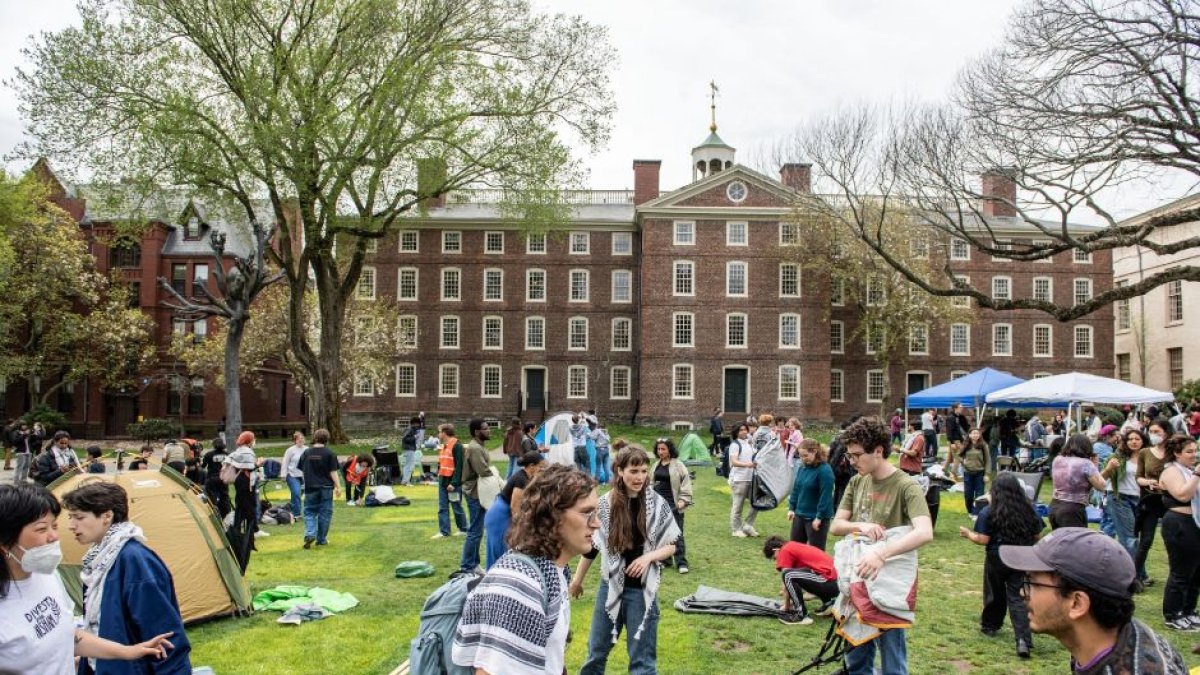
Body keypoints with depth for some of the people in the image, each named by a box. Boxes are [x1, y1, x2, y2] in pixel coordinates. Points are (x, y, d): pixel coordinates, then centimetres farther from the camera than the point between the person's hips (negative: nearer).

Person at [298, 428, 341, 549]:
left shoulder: (306, 452, 2)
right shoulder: (329, 453, -6)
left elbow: (302, 470, 9)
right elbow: (333, 472, -7)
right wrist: (337, 487, -3)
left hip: (310, 487, 2)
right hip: (326, 487, -2)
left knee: (309, 512, 11)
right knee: (324, 513, 8)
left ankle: (310, 534, -10)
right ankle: (321, 539, 13)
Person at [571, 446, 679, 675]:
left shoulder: (658, 505, -8)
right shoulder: (605, 504, -6)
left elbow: (671, 546, 0)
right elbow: (591, 544, 6)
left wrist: (649, 557, -18)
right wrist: (578, 579, 14)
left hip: (642, 589, -1)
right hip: (609, 586, 2)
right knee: (596, 652, 15)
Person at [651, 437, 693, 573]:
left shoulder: (678, 465, -7)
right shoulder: (655, 465, 10)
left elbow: (686, 483, -7)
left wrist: (683, 500, -13)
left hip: (673, 504, -6)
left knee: (677, 534, -4)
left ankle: (681, 563, 1)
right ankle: (664, 560, 21)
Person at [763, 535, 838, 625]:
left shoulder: (785, 550, -3)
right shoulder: (795, 546, 23)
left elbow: (787, 578, -3)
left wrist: (786, 607, 6)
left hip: (827, 581, -10)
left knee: (788, 575, -19)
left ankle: (802, 616, -10)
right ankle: (828, 603, 24)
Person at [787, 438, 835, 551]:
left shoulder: (824, 470, -18)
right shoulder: (802, 468, 5)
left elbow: (825, 496, -20)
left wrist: (819, 517, -19)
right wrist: (791, 508, 10)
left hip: (816, 518, -8)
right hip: (800, 515, 8)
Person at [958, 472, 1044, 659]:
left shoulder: (988, 513, -14)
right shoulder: (1029, 509, -5)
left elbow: (983, 540, -14)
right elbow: (1037, 535, 3)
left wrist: (968, 534, 4)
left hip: (997, 559, -2)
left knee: (995, 594, 17)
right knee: (1017, 597, 3)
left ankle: (990, 626, 37)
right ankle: (1023, 639, -9)